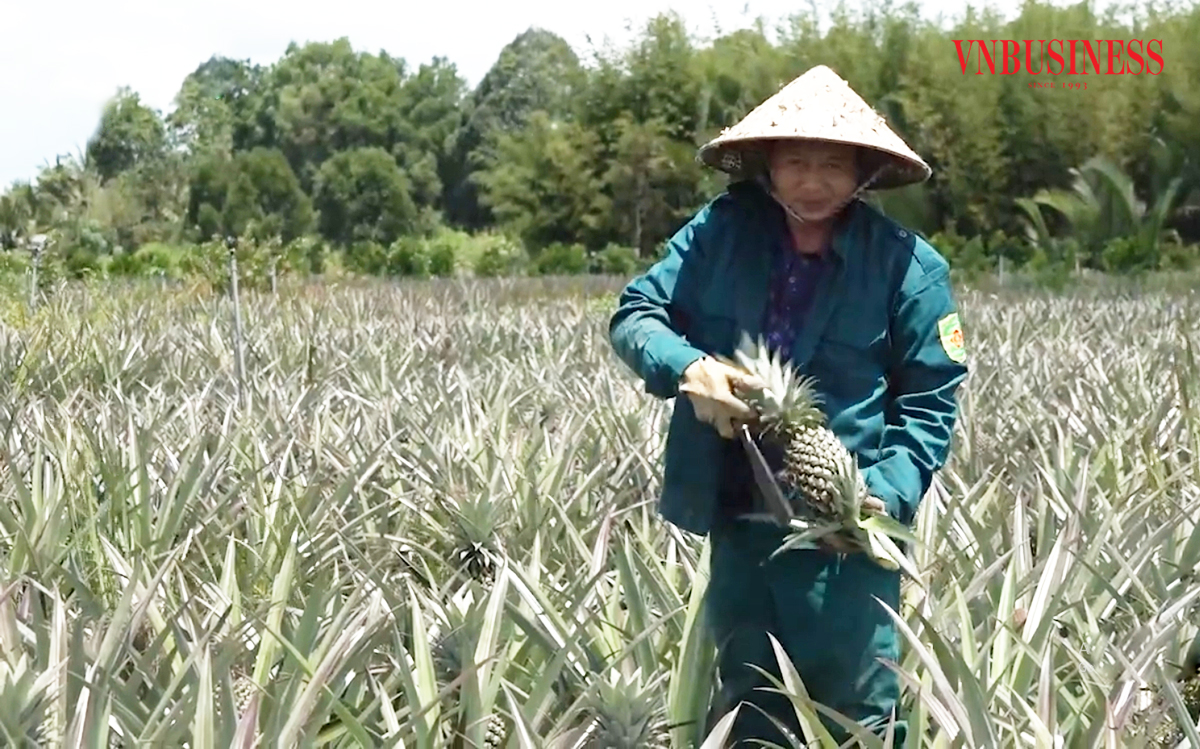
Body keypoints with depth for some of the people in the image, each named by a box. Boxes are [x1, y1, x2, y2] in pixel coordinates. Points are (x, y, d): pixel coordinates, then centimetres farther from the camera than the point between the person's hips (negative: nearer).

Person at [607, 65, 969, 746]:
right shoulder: (721, 232, -1)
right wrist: (688, 365, -21)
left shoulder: (909, 266, -8)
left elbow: (930, 404, -5)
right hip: (735, 518, 4)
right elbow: (635, 313, 0)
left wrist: (886, 497, -20)